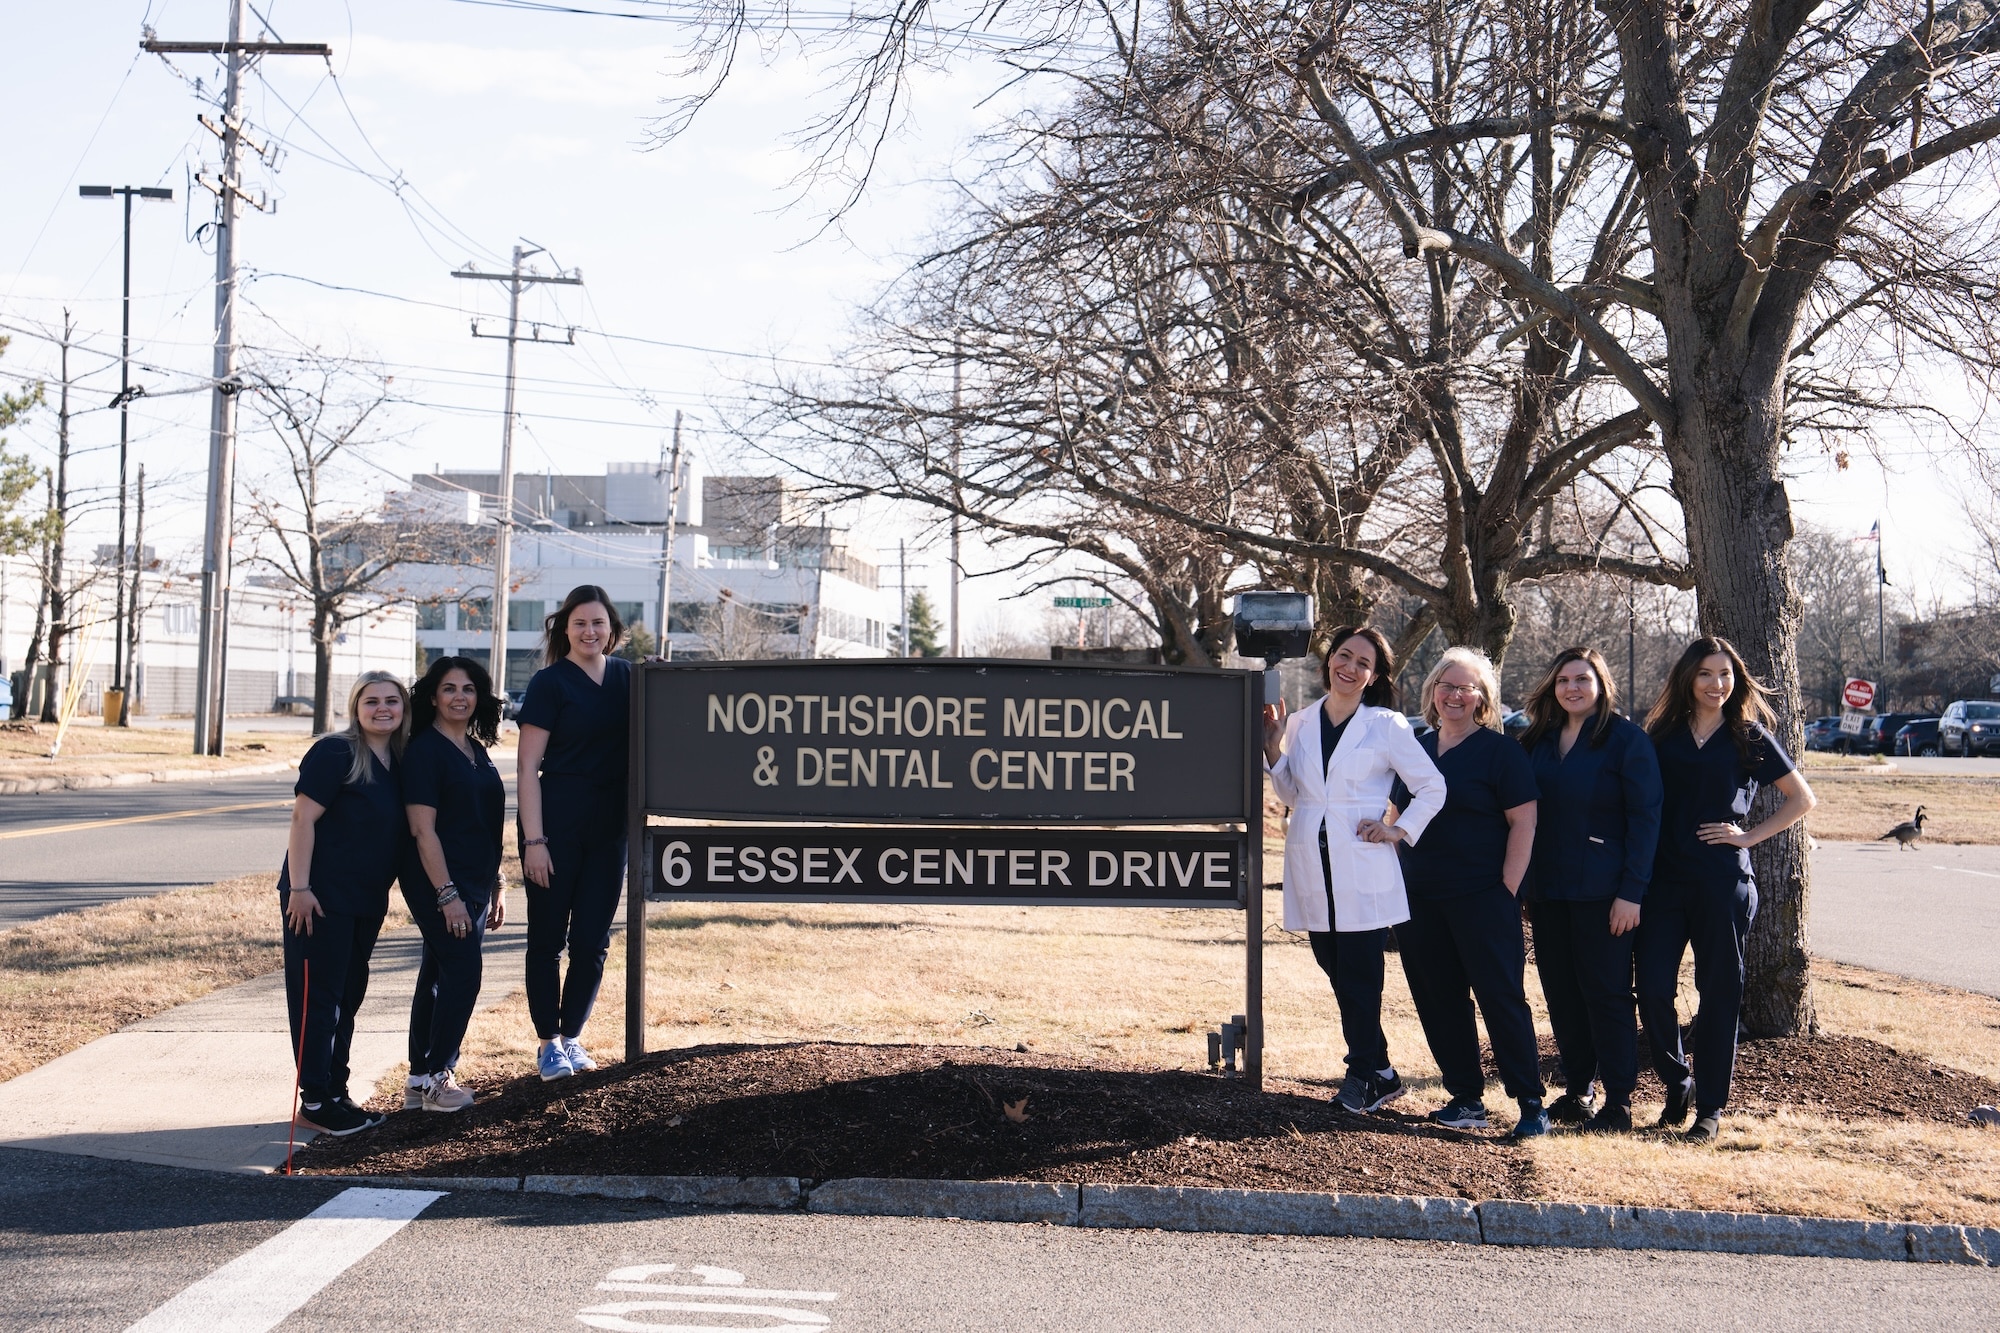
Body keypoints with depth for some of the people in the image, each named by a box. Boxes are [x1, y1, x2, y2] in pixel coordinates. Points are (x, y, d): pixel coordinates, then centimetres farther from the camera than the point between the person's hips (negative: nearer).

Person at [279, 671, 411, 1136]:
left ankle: (337, 1092, 24)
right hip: (321, 898, -8)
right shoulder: (335, 753, -12)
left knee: (348, 996, 14)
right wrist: (299, 888, -21)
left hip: (366, 902, 8)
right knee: (318, 996, -3)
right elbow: (303, 819, -16)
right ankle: (314, 1101, 3)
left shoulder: (399, 763, 10)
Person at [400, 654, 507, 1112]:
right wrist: (448, 894, -19)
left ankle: (421, 1081, 17)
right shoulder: (424, 750, -11)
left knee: (439, 976, 11)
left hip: (475, 885, 8)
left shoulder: (476, 750, 14)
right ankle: (437, 1078, 2)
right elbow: (423, 830, -15)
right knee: (461, 975, -9)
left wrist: (497, 886, 17)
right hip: (439, 884, -8)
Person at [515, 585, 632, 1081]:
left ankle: (572, 1036, 20)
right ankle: (548, 1043, 13)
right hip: (556, 821, -4)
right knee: (548, 936, 3)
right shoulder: (550, 682, -5)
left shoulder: (627, 677, 8)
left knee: (592, 938, 7)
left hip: (609, 825, 4)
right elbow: (529, 766, -8)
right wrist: (534, 840, -13)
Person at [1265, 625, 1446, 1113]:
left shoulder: (1387, 726, -1)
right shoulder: (1301, 725, 10)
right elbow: (1291, 794, 13)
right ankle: (1380, 1073, 17)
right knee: (1338, 974, 7)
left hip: (1363, 874, -4)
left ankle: (1364, 1076, 7)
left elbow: (1432, 787, 3)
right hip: (1313, 872, 4)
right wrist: (1272, 747, 1)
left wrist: (1397, 830, -5)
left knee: (1358, 978, -5)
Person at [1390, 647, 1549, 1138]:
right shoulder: (1416, 747, 13)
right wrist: (1397, 879, 12)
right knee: (1438, 1000, 8)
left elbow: (1523, 823, -7)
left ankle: (1531, 1102, 0)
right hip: (1419, 898, 6)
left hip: (1482, 897, -6)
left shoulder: (1500, 751, -4)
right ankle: (1466, 1098, 18)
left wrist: (1508, 890, -12)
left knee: (1500, 996, -6)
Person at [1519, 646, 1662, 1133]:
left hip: (1601, 890, -6)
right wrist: (1526, 885, 6)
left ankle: (1619, 1102, 5)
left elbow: (1645, 817, -10)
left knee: (1606, 991, -1)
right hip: (1547, 889, 6)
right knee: (1560, 992, 9)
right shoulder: (1540, 740, 11)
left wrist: (1632, 891, -16)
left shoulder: (1626, 739, -6)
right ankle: (1576, 1091, 19)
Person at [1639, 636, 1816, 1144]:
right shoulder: (1663, 735, 9)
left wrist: (1748, 836, -2)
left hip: (1722, 882, -2)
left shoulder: (1749, 737, 3)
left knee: (1718, 994, 2)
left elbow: (1802, 799, 7)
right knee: (1653, 988, -5)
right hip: (1664, 880, 2)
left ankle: (1710, 1109, 12)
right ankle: (1678, 1084, 19)